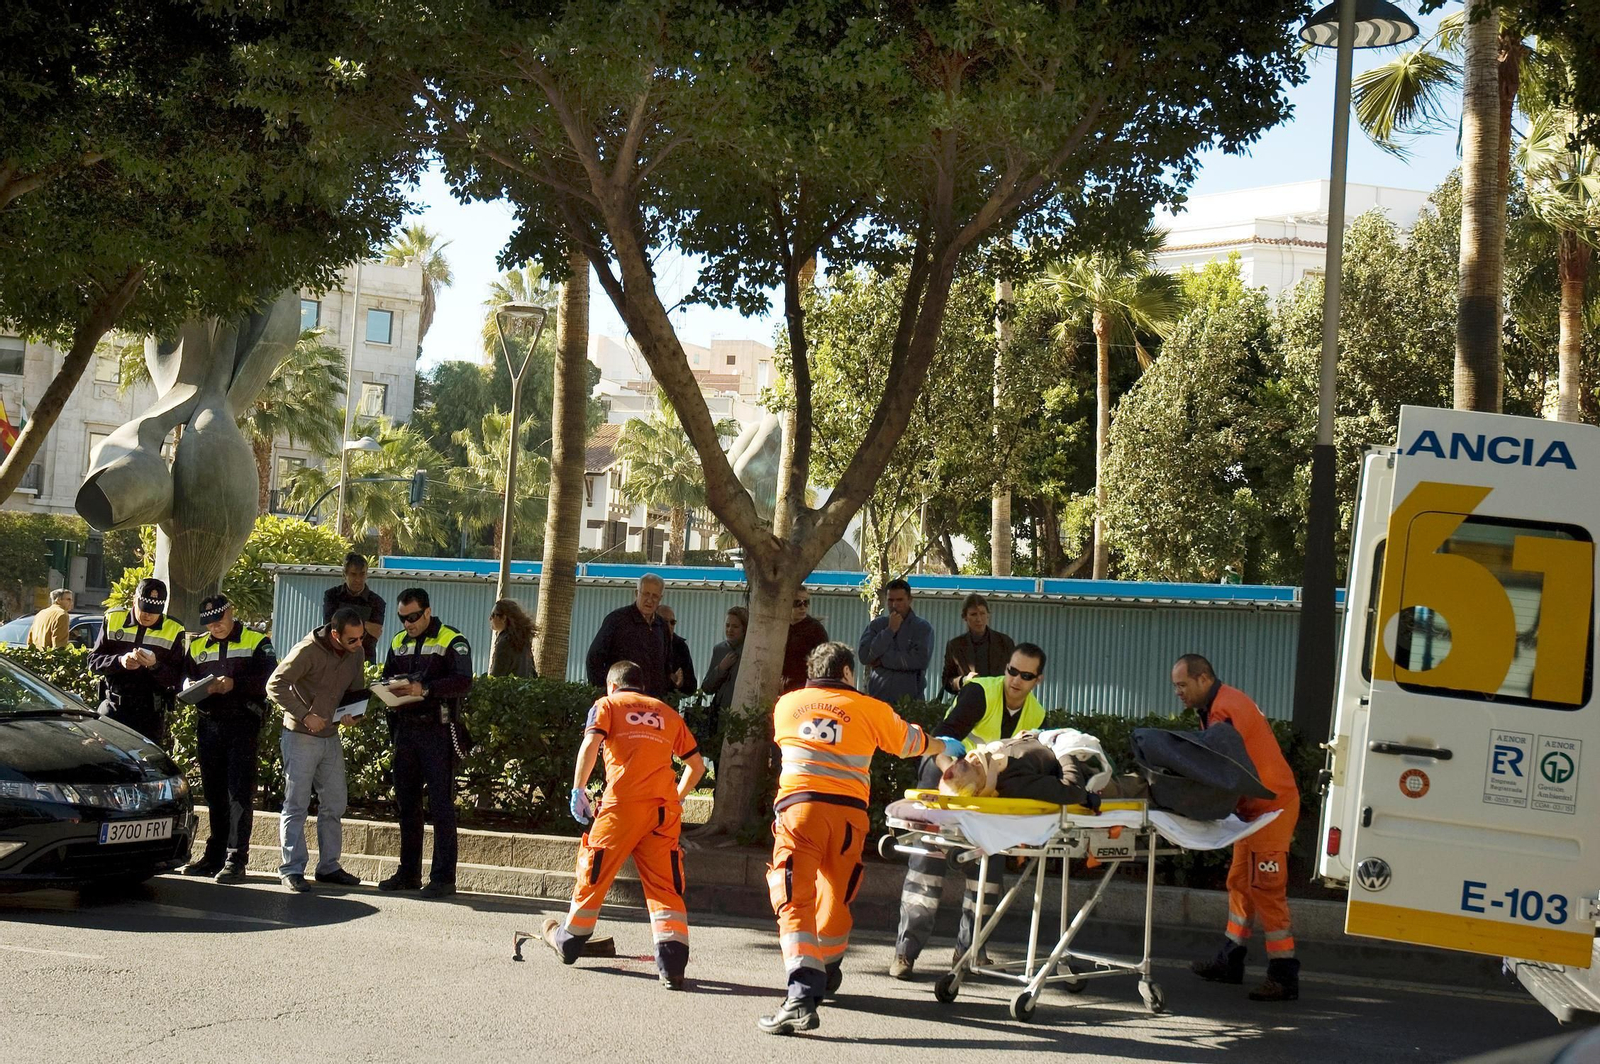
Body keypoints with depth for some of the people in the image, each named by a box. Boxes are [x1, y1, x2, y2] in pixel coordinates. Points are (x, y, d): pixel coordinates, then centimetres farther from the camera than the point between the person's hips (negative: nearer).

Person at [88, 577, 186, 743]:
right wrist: (119, 661, -18)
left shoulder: (174, 631, 1)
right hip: (113, 709, 1)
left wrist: (155, 666, -22)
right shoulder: (113, 620, 5)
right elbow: (93, 661, 2)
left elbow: (176, 679, -1)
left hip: (150, 713, -1)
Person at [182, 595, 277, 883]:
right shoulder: (197, 647, 19)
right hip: (208, 724, 5)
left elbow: (268, 681, -6)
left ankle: (236, 859, -12)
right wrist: (200, 687, -5)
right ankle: (215, 855, 16)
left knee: (239, 792, -9)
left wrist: (235, 683, -18)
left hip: (242, 723, -5)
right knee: (214, 792, 9)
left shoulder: (256, 642, 4)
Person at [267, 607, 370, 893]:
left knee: (335, 803, 9)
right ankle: (291, 870, 0)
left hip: (331, 737, 7)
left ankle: (329, 866, 18)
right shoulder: (307, 651, -19)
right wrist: (305, 715, -24)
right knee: (296, 805, -3)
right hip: (301, 737, -7)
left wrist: (354, 716, -5)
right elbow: (275, 685, -19)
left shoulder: (356, 654, 1)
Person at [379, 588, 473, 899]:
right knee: (407, 803, 11)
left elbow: (463, 682, -17)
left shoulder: (451, 641, -6)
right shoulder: (399, 642, 16)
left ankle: (443, 877, -3)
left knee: (441, 805, -5)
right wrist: (391, 687, -6)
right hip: (405, 730, 7)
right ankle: (408, 873, 19)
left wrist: (424, 689, -28)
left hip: (437, 731, -7)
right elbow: (387, 675, 19)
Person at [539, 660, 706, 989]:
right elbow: (696, 764, 22)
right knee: (665, 885, 3)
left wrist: (578, 790, -1)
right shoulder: (667, 713, 23)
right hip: (664, 808, 3)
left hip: (622, 804, -3)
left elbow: (591, 744, -6)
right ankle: (672, 963, -10)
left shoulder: (607, 704, 13)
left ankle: (569, 942, 28)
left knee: (594, 874, 12)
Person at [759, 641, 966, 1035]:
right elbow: (910, 742, 28)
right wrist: (946, 746, 49)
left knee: (796, 901, -10)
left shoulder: (786, 705, 18)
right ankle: (825, 979, 37)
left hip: (798, 804, -1)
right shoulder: (870, 709, 14)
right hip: (847, 810, 1)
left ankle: (802, 996, -26)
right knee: (835, 898, 18)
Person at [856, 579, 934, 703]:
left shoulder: (922, 628, 3)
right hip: (877, 698, 2)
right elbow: (864, 657, -2)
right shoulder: (876, 625, 11)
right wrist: (890, 630, -6)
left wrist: (881, 660, -6)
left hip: (910, 699, -2)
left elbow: (920, 660, -13)